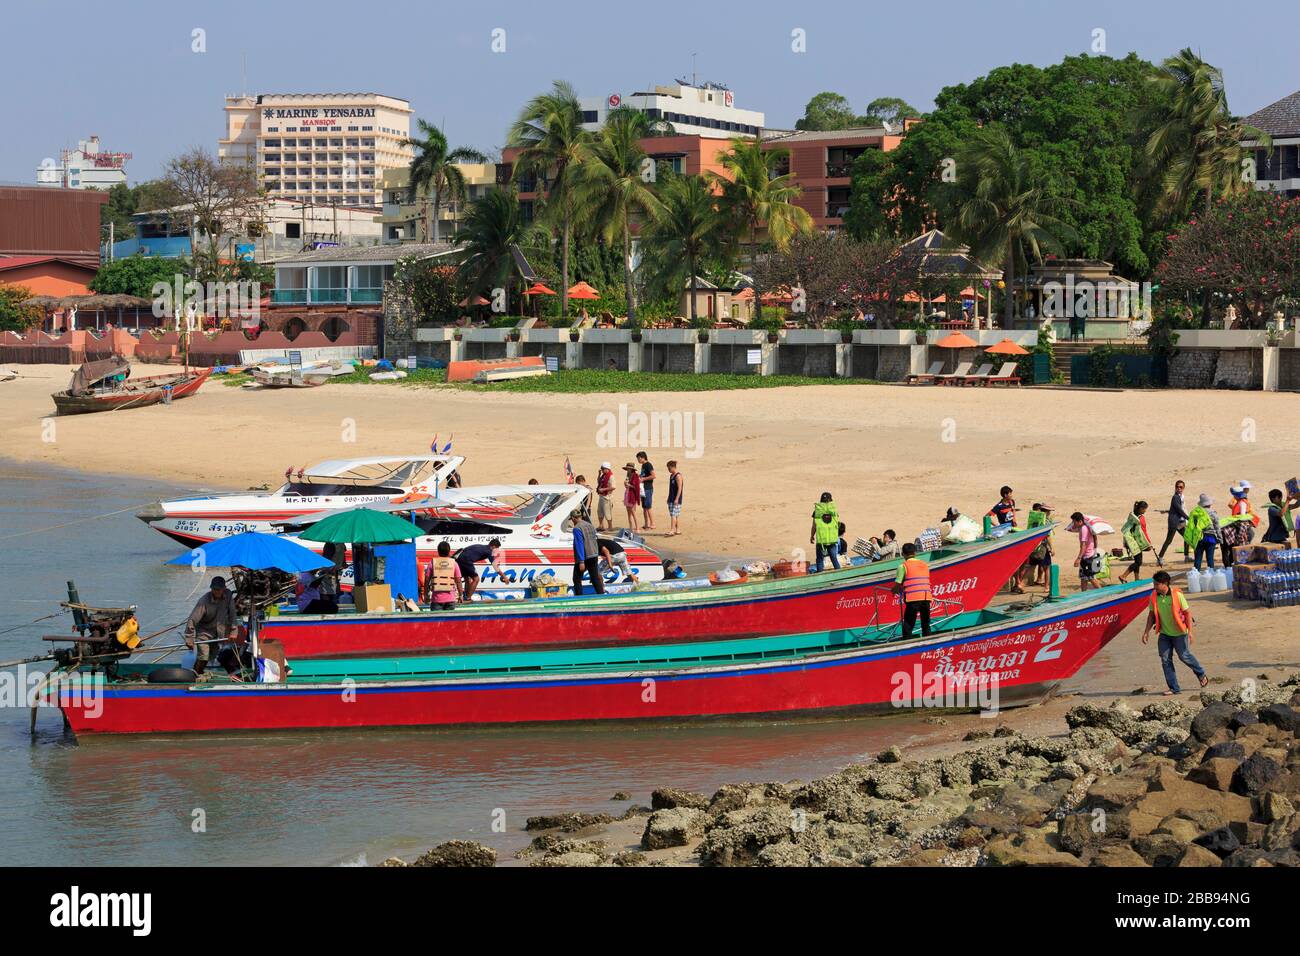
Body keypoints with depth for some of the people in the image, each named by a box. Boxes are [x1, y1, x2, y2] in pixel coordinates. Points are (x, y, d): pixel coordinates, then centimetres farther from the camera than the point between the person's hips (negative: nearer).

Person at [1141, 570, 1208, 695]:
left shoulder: (1177, 595, -18)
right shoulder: (1154, 596, -5)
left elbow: (1188, 612, -12)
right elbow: (1151, 615, 6)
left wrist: (1190, 631, -15)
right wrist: (1147, 631, 2)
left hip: (1179, 632, -4)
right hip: (1164, 633, 4)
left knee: (1184, 656, 2)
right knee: (1165, 659, -2)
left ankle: (1201, 675, 30)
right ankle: (1174, 688, 5)